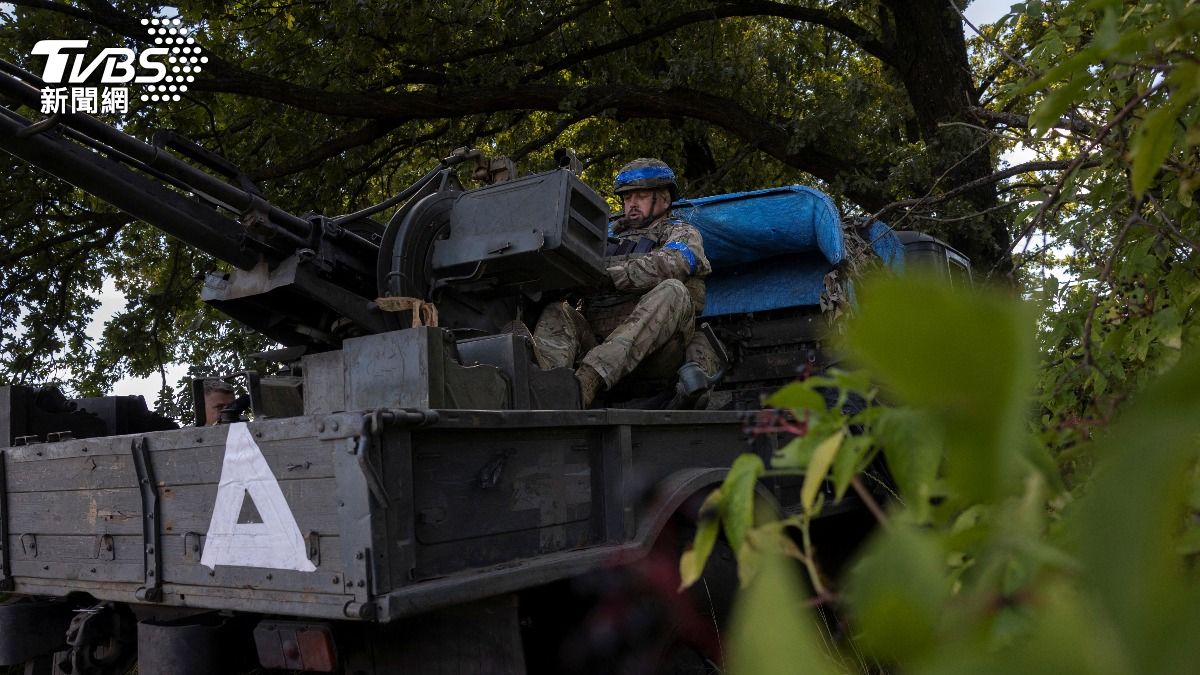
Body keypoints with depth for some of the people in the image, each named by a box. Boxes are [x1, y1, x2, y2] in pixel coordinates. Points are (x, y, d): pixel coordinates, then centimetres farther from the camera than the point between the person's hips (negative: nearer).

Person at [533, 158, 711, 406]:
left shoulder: (683, 234, 19)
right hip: (599, 339, 4)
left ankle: (589, 378, -50)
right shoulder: (615, 239, 36)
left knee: (672, 292, -32)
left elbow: (665, 267, -6)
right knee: (555, 313, -19)